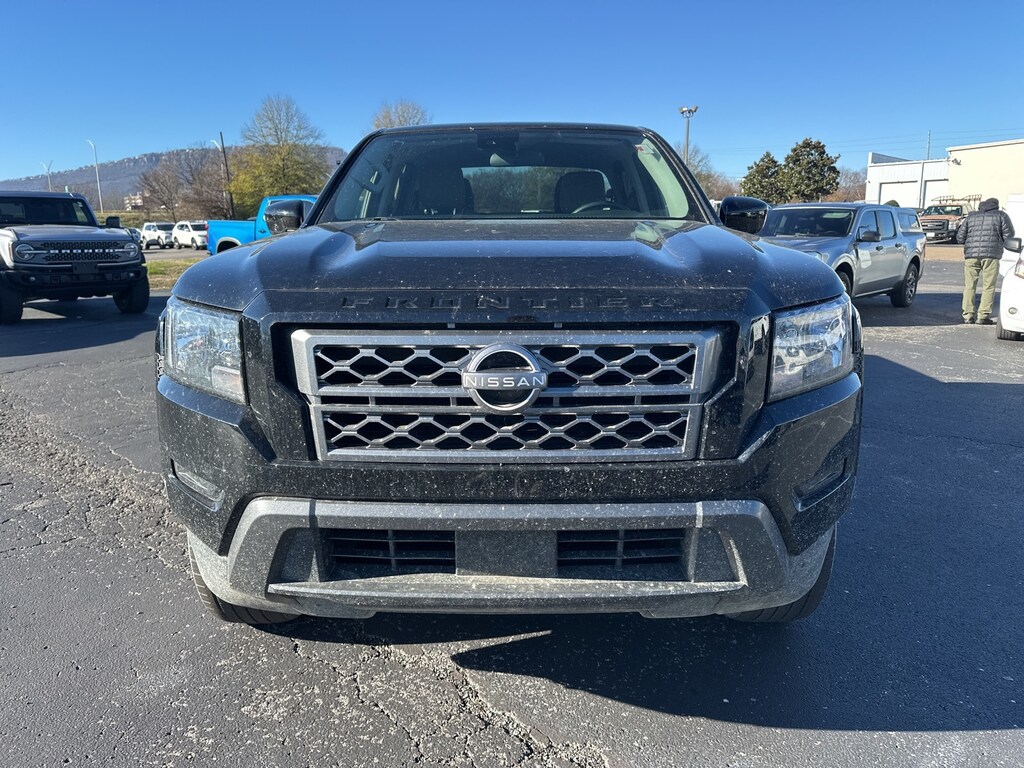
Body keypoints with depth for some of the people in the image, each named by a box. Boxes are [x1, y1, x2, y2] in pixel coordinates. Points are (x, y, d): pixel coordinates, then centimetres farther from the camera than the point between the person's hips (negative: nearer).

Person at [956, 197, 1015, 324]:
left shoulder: (971, 216, 16)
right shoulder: (1001, 216, 8)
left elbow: (960, 238, 13)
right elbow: (1008, 235, 2)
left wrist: (960, 227, 32)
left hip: (971, 254, 3)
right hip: (991, 255, -3)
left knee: (969, 286, 8)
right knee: (988, 287, 0)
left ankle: (968, 315, 5)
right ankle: (983, 316, -5)